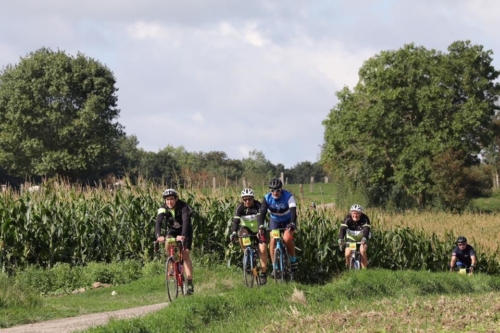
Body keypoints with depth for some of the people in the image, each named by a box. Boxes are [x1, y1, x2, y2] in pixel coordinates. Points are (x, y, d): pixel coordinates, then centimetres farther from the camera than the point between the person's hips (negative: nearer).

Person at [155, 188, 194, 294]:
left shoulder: (183, 207, -29)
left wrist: (183, 236, -58)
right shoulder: (163, 208, -20)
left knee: (185, 255, -15)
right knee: (167, 245, -28)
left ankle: (190, 283, -15)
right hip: (172, 230, 3)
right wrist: (158, 235, -51)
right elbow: (158, 222, -32)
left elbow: (186, 221, -42)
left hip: (185, 231, -3)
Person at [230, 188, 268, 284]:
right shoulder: (240, 207, -17)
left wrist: (261, 227, -56)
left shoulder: (257, 205, -22)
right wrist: (234, 232, -43)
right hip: (247, 229, 2)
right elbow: (236, 220, -27)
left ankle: (263, 274, -7)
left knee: (263, 250, -18)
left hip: (258, 230, -2)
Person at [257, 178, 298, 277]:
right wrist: (261, 226, -45)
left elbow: (293, 211, -39)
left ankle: (293, 260, -3)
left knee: (287, 238, -27)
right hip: (275, 221, 3)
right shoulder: (267, 198, -21)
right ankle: (275, 267, -6)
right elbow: (262, 213, -29)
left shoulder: (288, 196, -28)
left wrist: (292, 223, -56)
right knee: (272, 240, -16)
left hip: (288, 221, -3)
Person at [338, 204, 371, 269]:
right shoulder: (347, 219, -22)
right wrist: (340, 239, -51)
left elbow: (366, 229, -39)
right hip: (351, 237, 2)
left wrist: (364, 238, -59)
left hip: (362, 238, -2)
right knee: (347, 254, -14)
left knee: (362, 251, -27)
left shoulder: (364, 219, -26)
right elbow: (342, 229, -33)